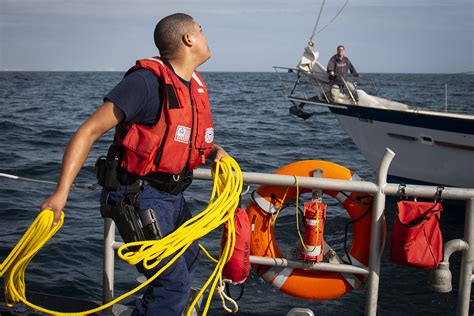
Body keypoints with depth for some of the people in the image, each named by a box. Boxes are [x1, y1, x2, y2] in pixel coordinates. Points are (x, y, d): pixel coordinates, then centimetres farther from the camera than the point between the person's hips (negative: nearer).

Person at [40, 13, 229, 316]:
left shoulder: (195, 85, 7)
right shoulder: (147, 80, -20)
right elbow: (89, 132, -21)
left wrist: (215, 150, 12)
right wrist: (62, 192, -27)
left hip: (171, 195, 9)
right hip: (138, 196, -9)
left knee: (189, 257, 26)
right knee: (174, 283, -9)